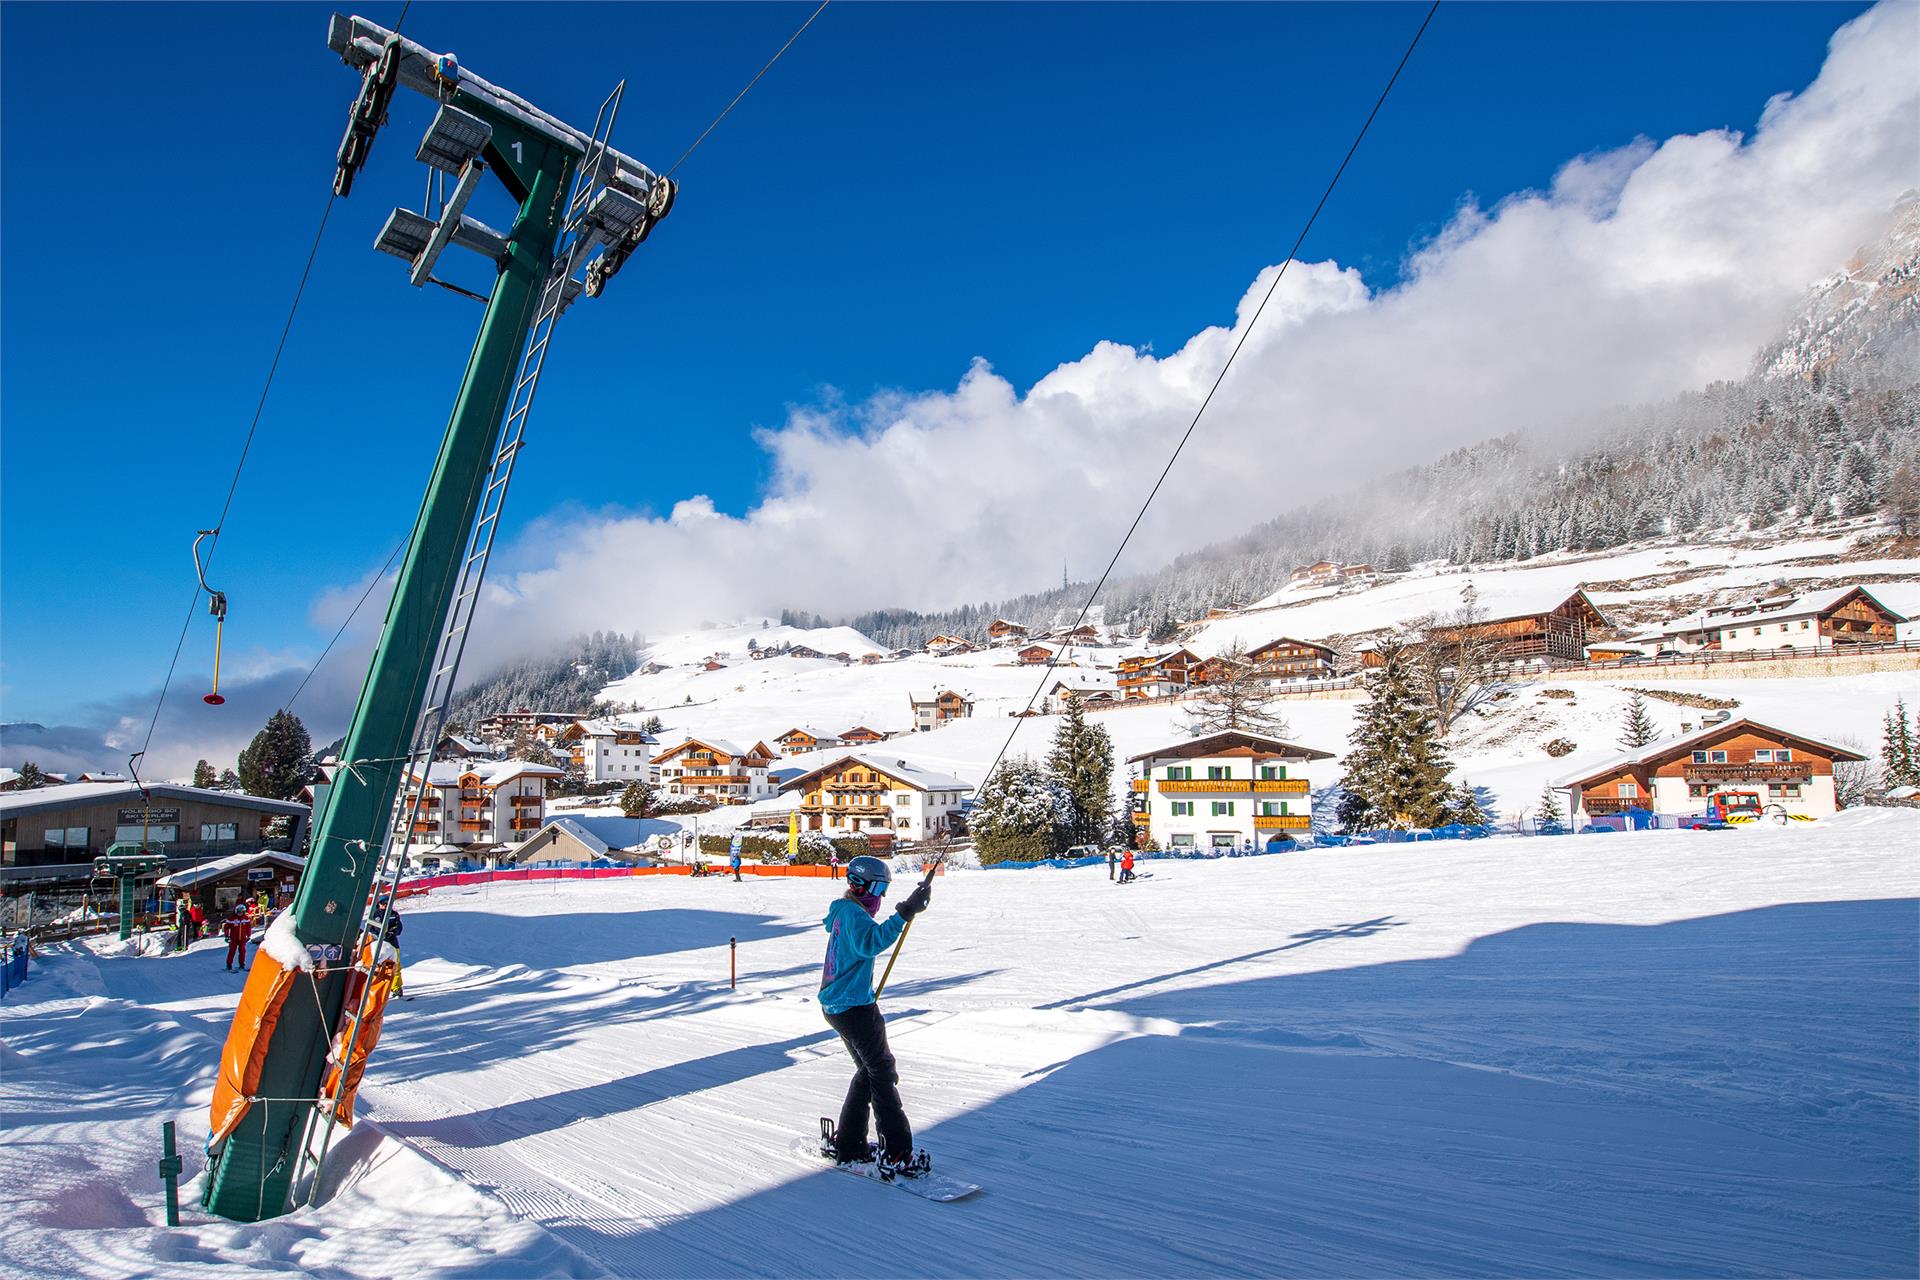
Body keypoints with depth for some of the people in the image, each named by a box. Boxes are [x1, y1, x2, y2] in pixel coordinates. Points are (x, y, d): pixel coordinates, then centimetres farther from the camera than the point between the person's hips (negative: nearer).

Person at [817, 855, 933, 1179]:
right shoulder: (853, 913, -18)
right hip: (855, 1007, -10)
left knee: (868, 1071, 18)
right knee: (883, 1074, -4)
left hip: (838, 1006, 10)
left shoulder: (844, 913, 14)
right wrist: (905, 913, -42)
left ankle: (847, 1145, 24)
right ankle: (897, 1155, -2)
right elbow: (870, 943, -38)